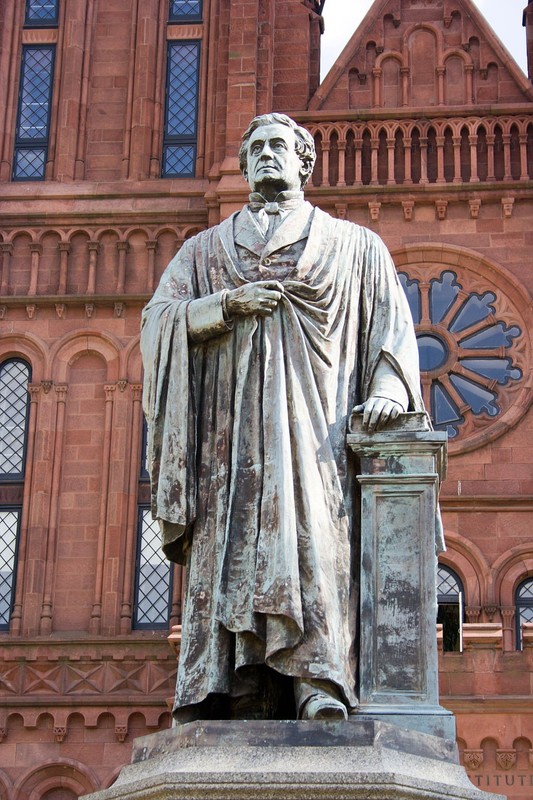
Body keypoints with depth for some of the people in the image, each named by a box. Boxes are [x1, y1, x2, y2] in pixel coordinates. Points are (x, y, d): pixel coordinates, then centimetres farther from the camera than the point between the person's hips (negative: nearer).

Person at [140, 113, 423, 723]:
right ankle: (243, 698, -19)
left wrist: (387, 390, -9)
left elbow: (392, 328, 11)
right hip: (232, 429, 2)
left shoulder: (353, 246, 21)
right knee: (233, 549, -13)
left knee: (316, 535, -21)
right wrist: (228, 304, -5)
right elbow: (158, 317, 12)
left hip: (315, 429, -1)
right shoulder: (206, 248, 25)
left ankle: (320, 686, -29)